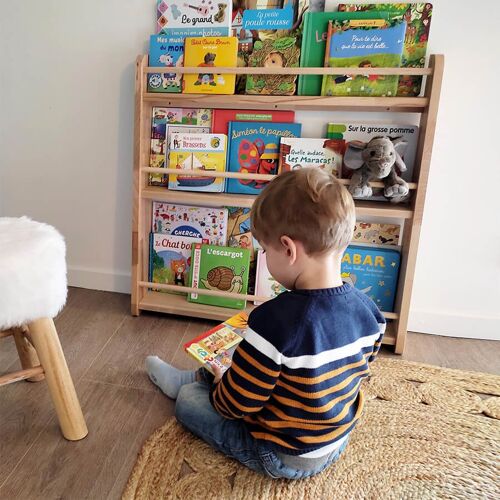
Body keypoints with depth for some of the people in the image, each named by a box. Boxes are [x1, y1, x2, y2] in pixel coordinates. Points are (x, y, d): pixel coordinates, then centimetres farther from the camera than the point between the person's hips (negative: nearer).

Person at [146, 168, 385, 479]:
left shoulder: (273, 321, -36)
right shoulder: (369, 312, -15)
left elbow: (235, 404, -23)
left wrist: (218, 386, 1)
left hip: (284, 459, -6)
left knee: (188, 399, 13)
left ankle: (185, 382, 44)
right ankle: (194, 377, 45)